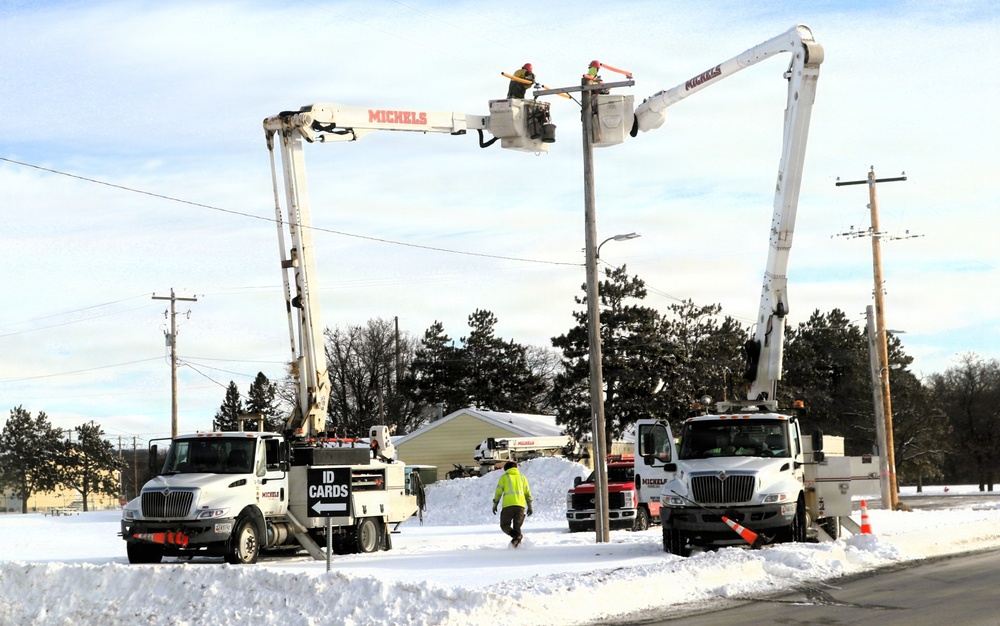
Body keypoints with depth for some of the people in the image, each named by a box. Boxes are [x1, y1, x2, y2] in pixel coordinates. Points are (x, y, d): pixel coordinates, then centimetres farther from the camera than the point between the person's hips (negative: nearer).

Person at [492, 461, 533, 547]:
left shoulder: (504, 477, 11)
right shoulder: (522, 477, 20)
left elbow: (498, 492, 6)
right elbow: (527, 492, 18)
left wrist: (495, 505, 14)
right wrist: (529, 507, 22)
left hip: (508, 504, -3)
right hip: (521, 504, 3)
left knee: (505, 525, 3)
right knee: (517, 526, 8)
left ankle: (516, 536, -25)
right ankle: (517, 543, -11)